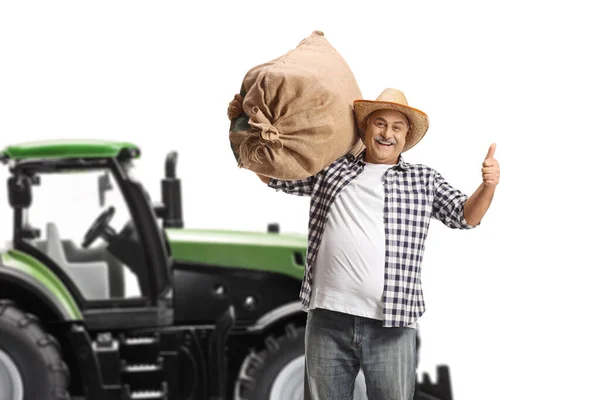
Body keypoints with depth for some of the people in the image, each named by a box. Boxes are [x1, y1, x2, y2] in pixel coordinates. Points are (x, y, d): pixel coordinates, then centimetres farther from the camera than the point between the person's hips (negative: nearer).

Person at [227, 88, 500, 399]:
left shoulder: (424, 180, 11)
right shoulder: (329, 169, 14)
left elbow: (465, 215, 6)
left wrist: (488, 186, -14)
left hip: (392, 326, -1)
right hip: (328, 318, 2)